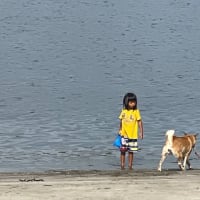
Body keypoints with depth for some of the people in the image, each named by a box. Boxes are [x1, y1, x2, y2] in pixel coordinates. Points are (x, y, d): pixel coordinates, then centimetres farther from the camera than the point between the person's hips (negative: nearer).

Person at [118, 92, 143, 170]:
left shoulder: (136, 111, -7)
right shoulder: (123, 111, 1)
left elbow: (139, 122, -6)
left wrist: (141, 132, -9)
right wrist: (120, 130, 15)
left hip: (133, 135, -2)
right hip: (124, 134, 2)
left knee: (131, 151, 6)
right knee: (123, 150, -1)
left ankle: (130, 165, 15)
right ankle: (122, 165, 7)